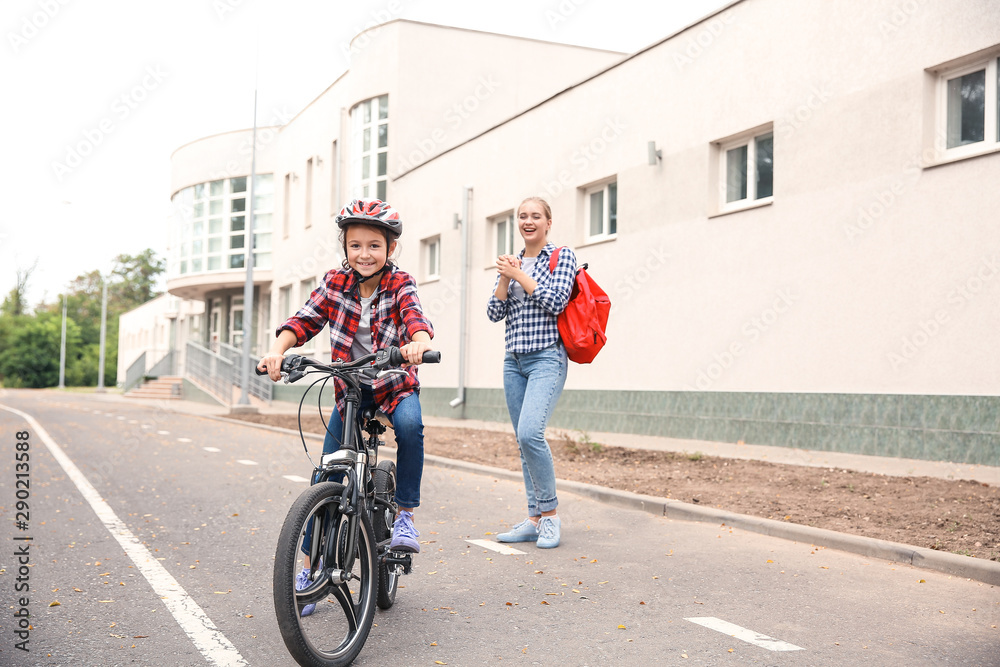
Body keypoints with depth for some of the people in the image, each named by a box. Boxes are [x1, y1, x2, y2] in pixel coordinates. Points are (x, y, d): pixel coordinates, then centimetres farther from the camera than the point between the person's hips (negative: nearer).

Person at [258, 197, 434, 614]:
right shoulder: (336, 282, -4)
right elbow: (305, 319, -13)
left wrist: (419, 341, -53)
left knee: (410, 424, -36)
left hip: (395, 384, -2)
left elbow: (414, 315, -30)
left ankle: (404, 516, -17)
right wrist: (277, 350, -33)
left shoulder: (400, 284, -11)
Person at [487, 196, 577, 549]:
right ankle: (535, 519, 14)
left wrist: (518, 274, -10)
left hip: (546, 358, -6)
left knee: (530, 433, -22)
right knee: (524, 440, 6)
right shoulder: (512, 263, 15)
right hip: (514, 361, 6)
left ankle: (550, 513, -8)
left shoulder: (562, 256, 1)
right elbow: (494, 312, 8)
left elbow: (555, 301, -13)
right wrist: (505, 278, -6)